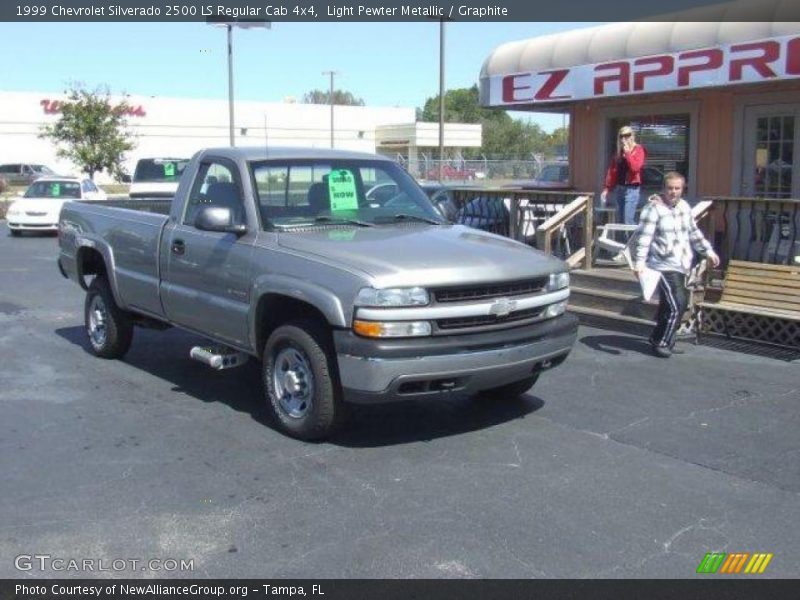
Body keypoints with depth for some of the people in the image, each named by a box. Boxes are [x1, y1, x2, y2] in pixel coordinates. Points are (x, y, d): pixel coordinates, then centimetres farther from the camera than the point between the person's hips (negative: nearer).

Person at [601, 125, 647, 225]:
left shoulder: (638, 150, -4)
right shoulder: (618, 152, 14)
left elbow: (635, 167, -19)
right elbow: (612, 171, 13)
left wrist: (627, 153, -17)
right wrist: (606, 189, 8)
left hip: (631, 189, -7)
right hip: (619, 188, 7)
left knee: (628, 222, -12)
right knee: (620, 221, 10)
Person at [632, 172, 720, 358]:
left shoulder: (684, 206, 13)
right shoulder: (654, 208, -11)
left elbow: (693, 232, 26)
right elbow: (643, 237, -19)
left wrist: (708, 251, 27)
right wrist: (639, 262, -28)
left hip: (682, 267, 8)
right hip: (663, 267, -8)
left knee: (681, 305, 12)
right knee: (675, 306, -13)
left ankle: (658, 339, 25)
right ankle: (661, 343, 2)